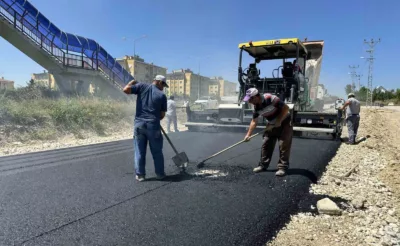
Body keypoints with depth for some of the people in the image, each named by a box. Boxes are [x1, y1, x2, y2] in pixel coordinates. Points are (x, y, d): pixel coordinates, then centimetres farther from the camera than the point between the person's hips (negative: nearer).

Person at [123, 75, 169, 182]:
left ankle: (140, 174, 15)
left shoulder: (142, 86, 4)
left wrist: (132, 82, 15)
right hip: (153, 125, -1)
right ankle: (160, 174, 21)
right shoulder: (162, 95, 1)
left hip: (139, 124, 2)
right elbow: (162, 115, 3)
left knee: (140, 151, 10)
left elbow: (126, 90, -4)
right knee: (157, 152, 11)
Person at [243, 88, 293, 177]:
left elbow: (286, 108, -25)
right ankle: (263, 165, 13)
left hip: (284, 122, -7)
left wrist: (279, 121, -24)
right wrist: (248, 134, -4)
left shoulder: (270, 98, -29)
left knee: (284, 145, -9)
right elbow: (254, 121, 1)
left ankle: (282, 167, -3)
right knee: (266, 144, 3)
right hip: (271, 124, 7)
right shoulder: (256, 107, -7)